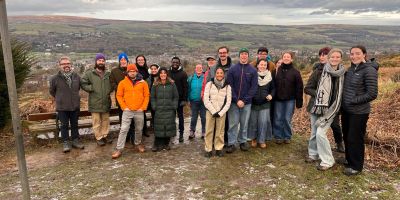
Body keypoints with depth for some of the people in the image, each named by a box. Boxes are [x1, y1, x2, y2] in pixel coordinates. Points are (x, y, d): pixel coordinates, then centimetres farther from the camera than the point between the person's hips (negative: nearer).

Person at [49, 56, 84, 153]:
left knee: (75, 124, 14)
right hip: (62, 107, -3)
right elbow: (51, 91, 5)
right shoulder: (55, 78, -10)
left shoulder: (76, 76, -1)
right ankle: (66, 143, 19)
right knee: (64, 125, 7)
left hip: (75, 106, 3)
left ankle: (75, 140, 26)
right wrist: (60, 98, 10)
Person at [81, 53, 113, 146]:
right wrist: (92, 88, -13)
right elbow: (83, 84, -4)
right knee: (96, 121, 4)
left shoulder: (108, 74, 9)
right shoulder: (89, 73, -3)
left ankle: (105, 135, 29)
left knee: (106, 120, 15)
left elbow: (112, 84, 22)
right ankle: (99, 137, 16)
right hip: (95, 103, -4)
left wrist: (110, 90, 5)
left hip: (106, 102, 4)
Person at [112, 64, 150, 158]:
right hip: (127, 111, -1)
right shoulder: (122, 83, 1)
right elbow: (119, 96, 3)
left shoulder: (143, 82, 2)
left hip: (139, 111, 1)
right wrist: (124, 107, -5)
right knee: (123, 130, -3)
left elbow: (147, 96, 3)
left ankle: (138, 144, 35)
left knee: (139, 129, 13)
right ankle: (119, 149, 2)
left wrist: (143, 107, -3)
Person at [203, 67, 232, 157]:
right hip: (210, 111, 0)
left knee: (220, 131, 3)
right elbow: (206, 100, -4)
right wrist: (214, 112, -9)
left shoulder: (227, 86, 3)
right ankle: (208, 149, 8)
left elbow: (228, 102, 1)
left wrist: (220, 113, -7)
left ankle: (219, 149, 15)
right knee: (209, 131, -1)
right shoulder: (209, 84, 1)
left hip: (222, 113, 1)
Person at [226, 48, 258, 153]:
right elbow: (230, 86, -3)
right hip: (234, 102, -1)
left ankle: (243, 141, 23)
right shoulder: (232, 69, 1)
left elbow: (254, 87, -2)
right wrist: (236, 100, -12)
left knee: (244, 124, 10)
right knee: (233, 123, 2)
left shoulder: (253, 70, 3)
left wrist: (244, 100, -10)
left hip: (247, 102, 1)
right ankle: (231, 143, 10)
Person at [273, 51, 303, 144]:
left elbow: (299, 88, -2)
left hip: (290, 100, -1)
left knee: (287, 119, 4)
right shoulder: (277, 70, 2)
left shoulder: (295, 72, -1)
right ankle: (278, 137, 17)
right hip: (278, 99, 1)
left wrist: (299, 101, -5)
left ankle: (287, 137, 20)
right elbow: (273, 85, 5)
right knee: (278, 119, 4)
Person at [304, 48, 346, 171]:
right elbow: (307, 89, -2)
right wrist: (319, 94, -15)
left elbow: (343, 93, 8)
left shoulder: (343, 74, -3)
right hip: (316, 107, 2)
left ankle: (327, 161, 5)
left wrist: (338, 107, -4)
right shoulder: (319, 72, -5)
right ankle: (313, 154, 33)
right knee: (314, 133, 11)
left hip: (330, 109, -1)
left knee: (320, 133, -11)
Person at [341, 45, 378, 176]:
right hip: (346, 110, 7)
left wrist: (353, 101, -17)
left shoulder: (369, 70, -15)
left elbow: (372, 94, -19)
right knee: (346, 137, 19)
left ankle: (356, 166, 21)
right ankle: (349, 160, 38)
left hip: (359, 112, -7)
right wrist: (343, 102, 6)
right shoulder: (351, 69, 7)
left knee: (355, 139, 4)